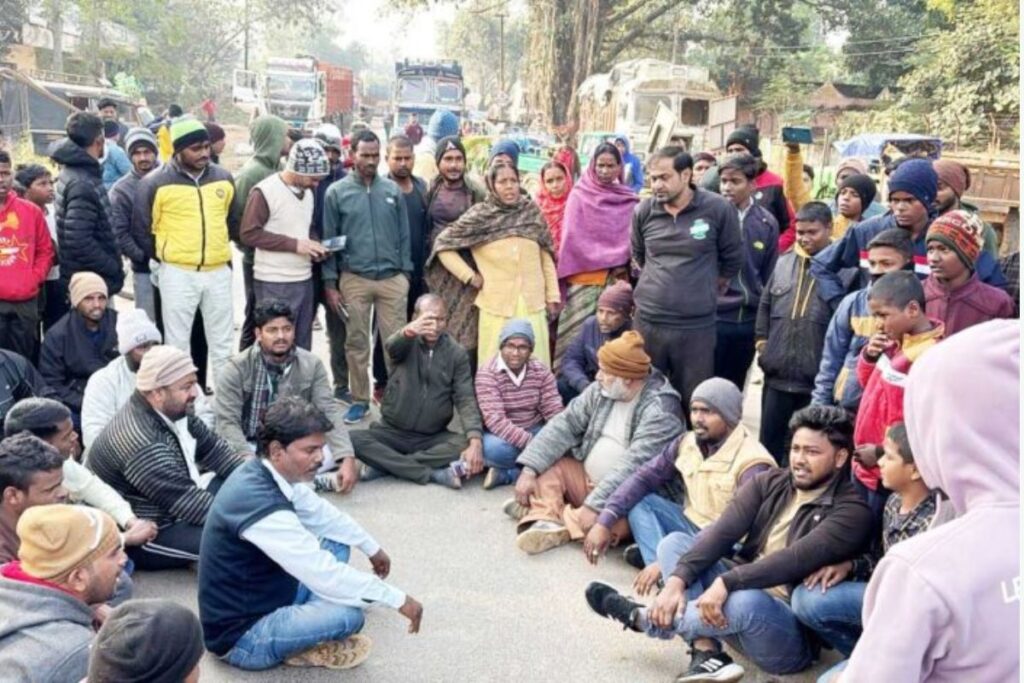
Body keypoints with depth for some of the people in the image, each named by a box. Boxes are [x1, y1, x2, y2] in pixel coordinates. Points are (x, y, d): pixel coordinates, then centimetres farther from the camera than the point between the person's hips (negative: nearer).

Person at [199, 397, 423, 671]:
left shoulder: (265, 474, -4)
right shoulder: (261, 505, -33)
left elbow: (322, 514, 14)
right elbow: (325, 573, -30)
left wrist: (372, 548, 24)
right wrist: (398, 599, -22)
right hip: (242, 637, -9)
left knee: (337, 542, 14)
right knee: (349, 614, -28)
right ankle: (299, 648, 1)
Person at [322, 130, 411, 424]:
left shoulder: (393, 190, 6)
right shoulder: (337, 192, 1)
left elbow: (404, 235, 11)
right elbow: (328, 239, 1)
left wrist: (406, 273, 6)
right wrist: (330, 283, -2)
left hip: (392, 278, 1)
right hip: (354, 279, -1)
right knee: (356, 343, 7)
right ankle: (360, 400, 19)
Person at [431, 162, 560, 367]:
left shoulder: (532, 211, 7)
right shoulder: (479, 216, 0)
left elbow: (546, 256, 11)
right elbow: (443, 244, 4)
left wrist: (552, 296, 8)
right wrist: (469, 276, -1)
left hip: (533, 305, 2)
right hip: (496, 305, -2)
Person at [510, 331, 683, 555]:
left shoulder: (659, 410, -21)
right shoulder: (601, 390, 0)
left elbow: (634, 466, -29)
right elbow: (565, 424, -4)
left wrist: (595, 505, -34)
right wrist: (529, 469, -15)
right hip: (585, 478, 7)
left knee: (608, 523, -35)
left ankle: (536, 511, -19)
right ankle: (546, 521, -28)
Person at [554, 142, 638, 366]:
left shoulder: (629, 200, 10)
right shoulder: (579, 195, 1)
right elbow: (572, 238, -6)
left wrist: (622, 263, -7)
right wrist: (608, 262, -8)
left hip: (618, 278, 3)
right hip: (586, 277, -3)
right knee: (578, 333, -5)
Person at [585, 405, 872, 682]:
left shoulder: (851, 511, -11)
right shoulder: (769, 483, 5)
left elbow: (795, 559, -26)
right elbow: (722, 532, -7)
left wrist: (726, 582, -34)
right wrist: (677, 580, -21)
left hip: (794, 635, -6)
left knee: (745, 601, -38)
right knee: (675, 542, -6)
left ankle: (645, 619, -11)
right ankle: (707, 652, -24)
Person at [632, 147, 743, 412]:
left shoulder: (718, 209, -8)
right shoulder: (644, 211, 1)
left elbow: (732, 260, 3)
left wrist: (703, 293, 11)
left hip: (697, 325, -2)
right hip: (647, 322, 3)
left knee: (693, 400, 8)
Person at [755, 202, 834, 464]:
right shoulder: (783, 263, 10)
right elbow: (765, 306, 18)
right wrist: (762, 342, 11)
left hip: (819, 379, -5)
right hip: (777, 375, 5)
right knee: (769, 444, 14)